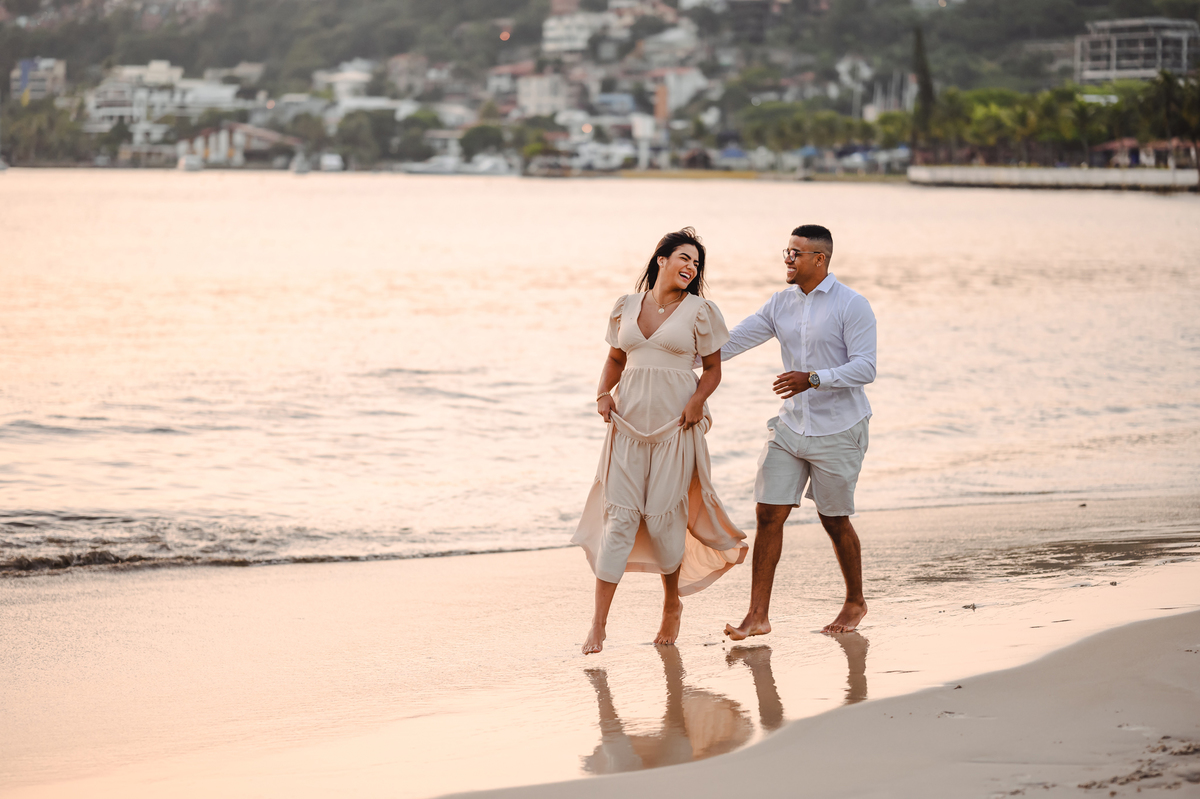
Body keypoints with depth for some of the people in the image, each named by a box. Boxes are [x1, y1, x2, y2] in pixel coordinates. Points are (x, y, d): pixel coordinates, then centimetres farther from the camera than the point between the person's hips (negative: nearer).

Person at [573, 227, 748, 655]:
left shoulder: (699, 311, 1)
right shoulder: (626, 307, 8)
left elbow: (712, 369, 5)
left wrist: (699, 399, -14)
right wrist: (603, 393, 1)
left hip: (675, 427, -2)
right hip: (628, 425, 2)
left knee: (663, 518, 0)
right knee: (619, 516, -5)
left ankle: (672, 604, 26)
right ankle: (598, 625, -6)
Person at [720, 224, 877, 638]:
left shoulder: (852, 305, -11)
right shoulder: (781, 303, 6)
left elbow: (865, 368, -17)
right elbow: (733, 341, 8)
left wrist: (814, 379, -30)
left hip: (838, 431, -5)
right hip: (791, 426, 5)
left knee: (834, 519, 5)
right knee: (768, 514, -3)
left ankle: (855, 602, 28)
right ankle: (758, 616, -2)